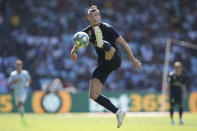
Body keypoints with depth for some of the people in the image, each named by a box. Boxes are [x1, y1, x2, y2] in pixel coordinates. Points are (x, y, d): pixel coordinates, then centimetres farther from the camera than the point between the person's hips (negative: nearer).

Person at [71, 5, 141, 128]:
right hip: (103, 64, 5)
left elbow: (123, 43, -10)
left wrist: (133, 59, -17)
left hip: (114, 60, -5)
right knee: (93, 95, -8)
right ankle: (118, 112, 0)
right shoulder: (87, 32, 8)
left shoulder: (107, 28, -8)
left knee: (108, 47, -39)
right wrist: (73, 52, 45)